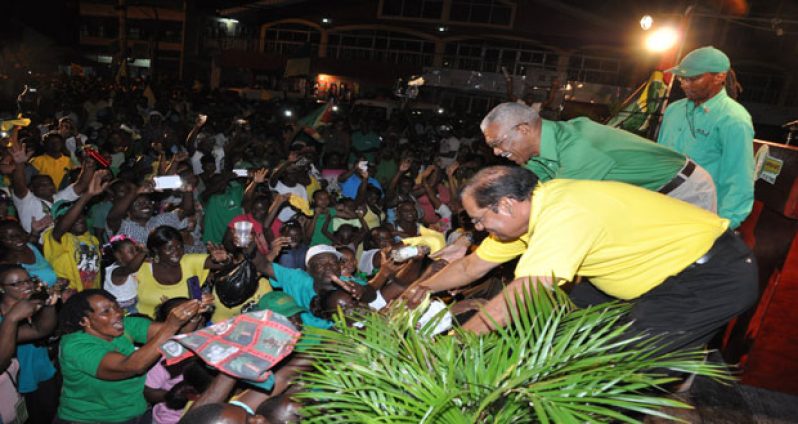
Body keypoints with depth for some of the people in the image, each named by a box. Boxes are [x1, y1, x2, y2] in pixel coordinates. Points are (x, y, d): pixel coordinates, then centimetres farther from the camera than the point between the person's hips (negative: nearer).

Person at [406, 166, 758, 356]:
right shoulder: (526, 210, -4)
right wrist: (426, 286, 3)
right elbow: (472, 266, 6)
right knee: (581, 310, 7)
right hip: (670, 263, 9)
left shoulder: (563, 215, -33)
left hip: (716, 274, -9)